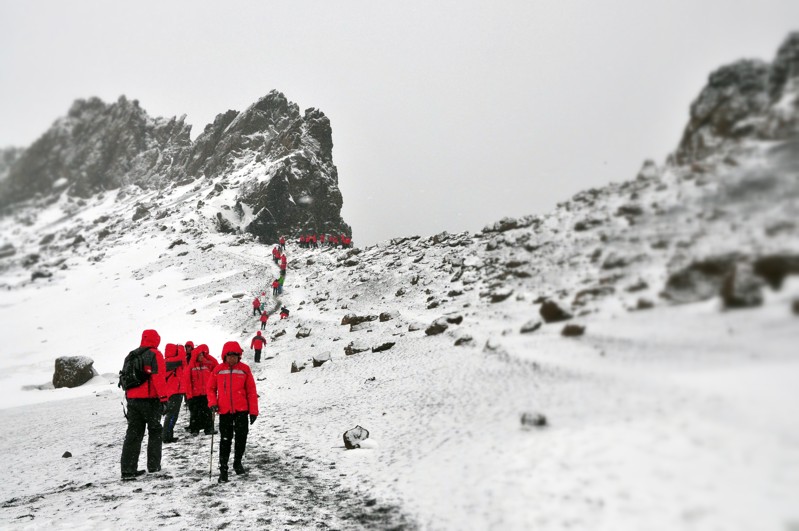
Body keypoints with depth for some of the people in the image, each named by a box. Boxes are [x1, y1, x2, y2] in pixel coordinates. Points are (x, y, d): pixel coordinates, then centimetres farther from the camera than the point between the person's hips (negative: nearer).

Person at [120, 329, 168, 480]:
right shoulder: (155, 354, -7)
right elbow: (158, 377, -16)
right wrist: (163, 397, -16)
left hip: (132, 398, 6)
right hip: (149, 399, -6)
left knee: (133, 433, 6)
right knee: (155, 431, 9)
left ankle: (128, 469, 2)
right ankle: (153, 465, 10)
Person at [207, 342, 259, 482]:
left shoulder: (244, 369, -1)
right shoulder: (218, 370, 1)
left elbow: (251, 391, 1)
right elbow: (211, 388, 11)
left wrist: (253, 411, -1)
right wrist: (212, 402, -6)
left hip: (241, 410, 0)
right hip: (224, 411, 0)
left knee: (241, 437, 5)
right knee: (225, 440, 2)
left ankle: (237, 462, 28)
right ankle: (223, 469, 11)